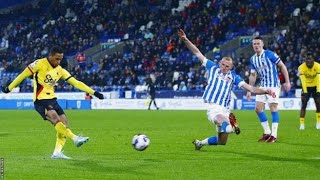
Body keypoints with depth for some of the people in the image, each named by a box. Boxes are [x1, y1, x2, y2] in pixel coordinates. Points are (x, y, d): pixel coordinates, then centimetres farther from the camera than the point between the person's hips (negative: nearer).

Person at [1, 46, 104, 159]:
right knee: (55, 118, -28)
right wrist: (9, 88, 5)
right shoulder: (40, 64, -8)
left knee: (65, 124, -4)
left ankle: (57, 152, -2)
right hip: (40, 100, -7)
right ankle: (75, 138, -38)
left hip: (52, 99, 7)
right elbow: (23, 75, 0)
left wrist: (93, 92, 0)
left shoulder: (60, 70, 8)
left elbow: (76, 83, 6)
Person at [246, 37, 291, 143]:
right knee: (258, 108, 2)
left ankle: (274, 135, -7)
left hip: (273, 85, -7)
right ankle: (267, 133, 12)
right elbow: (252, 75, 16)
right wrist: (249, 90, 12)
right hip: (263, 85, 7)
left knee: (273, 108, -10)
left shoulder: (269, 54, -12)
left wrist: (287, 82, -12)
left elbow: (282, 66, -9)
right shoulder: (253, 59, 7)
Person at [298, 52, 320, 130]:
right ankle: (302, 124, -7)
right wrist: (305, 91, -37)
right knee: (303, 105, -9)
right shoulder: (301, 67, -20)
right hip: (306, 87, -1)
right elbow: (303, 80, -28)